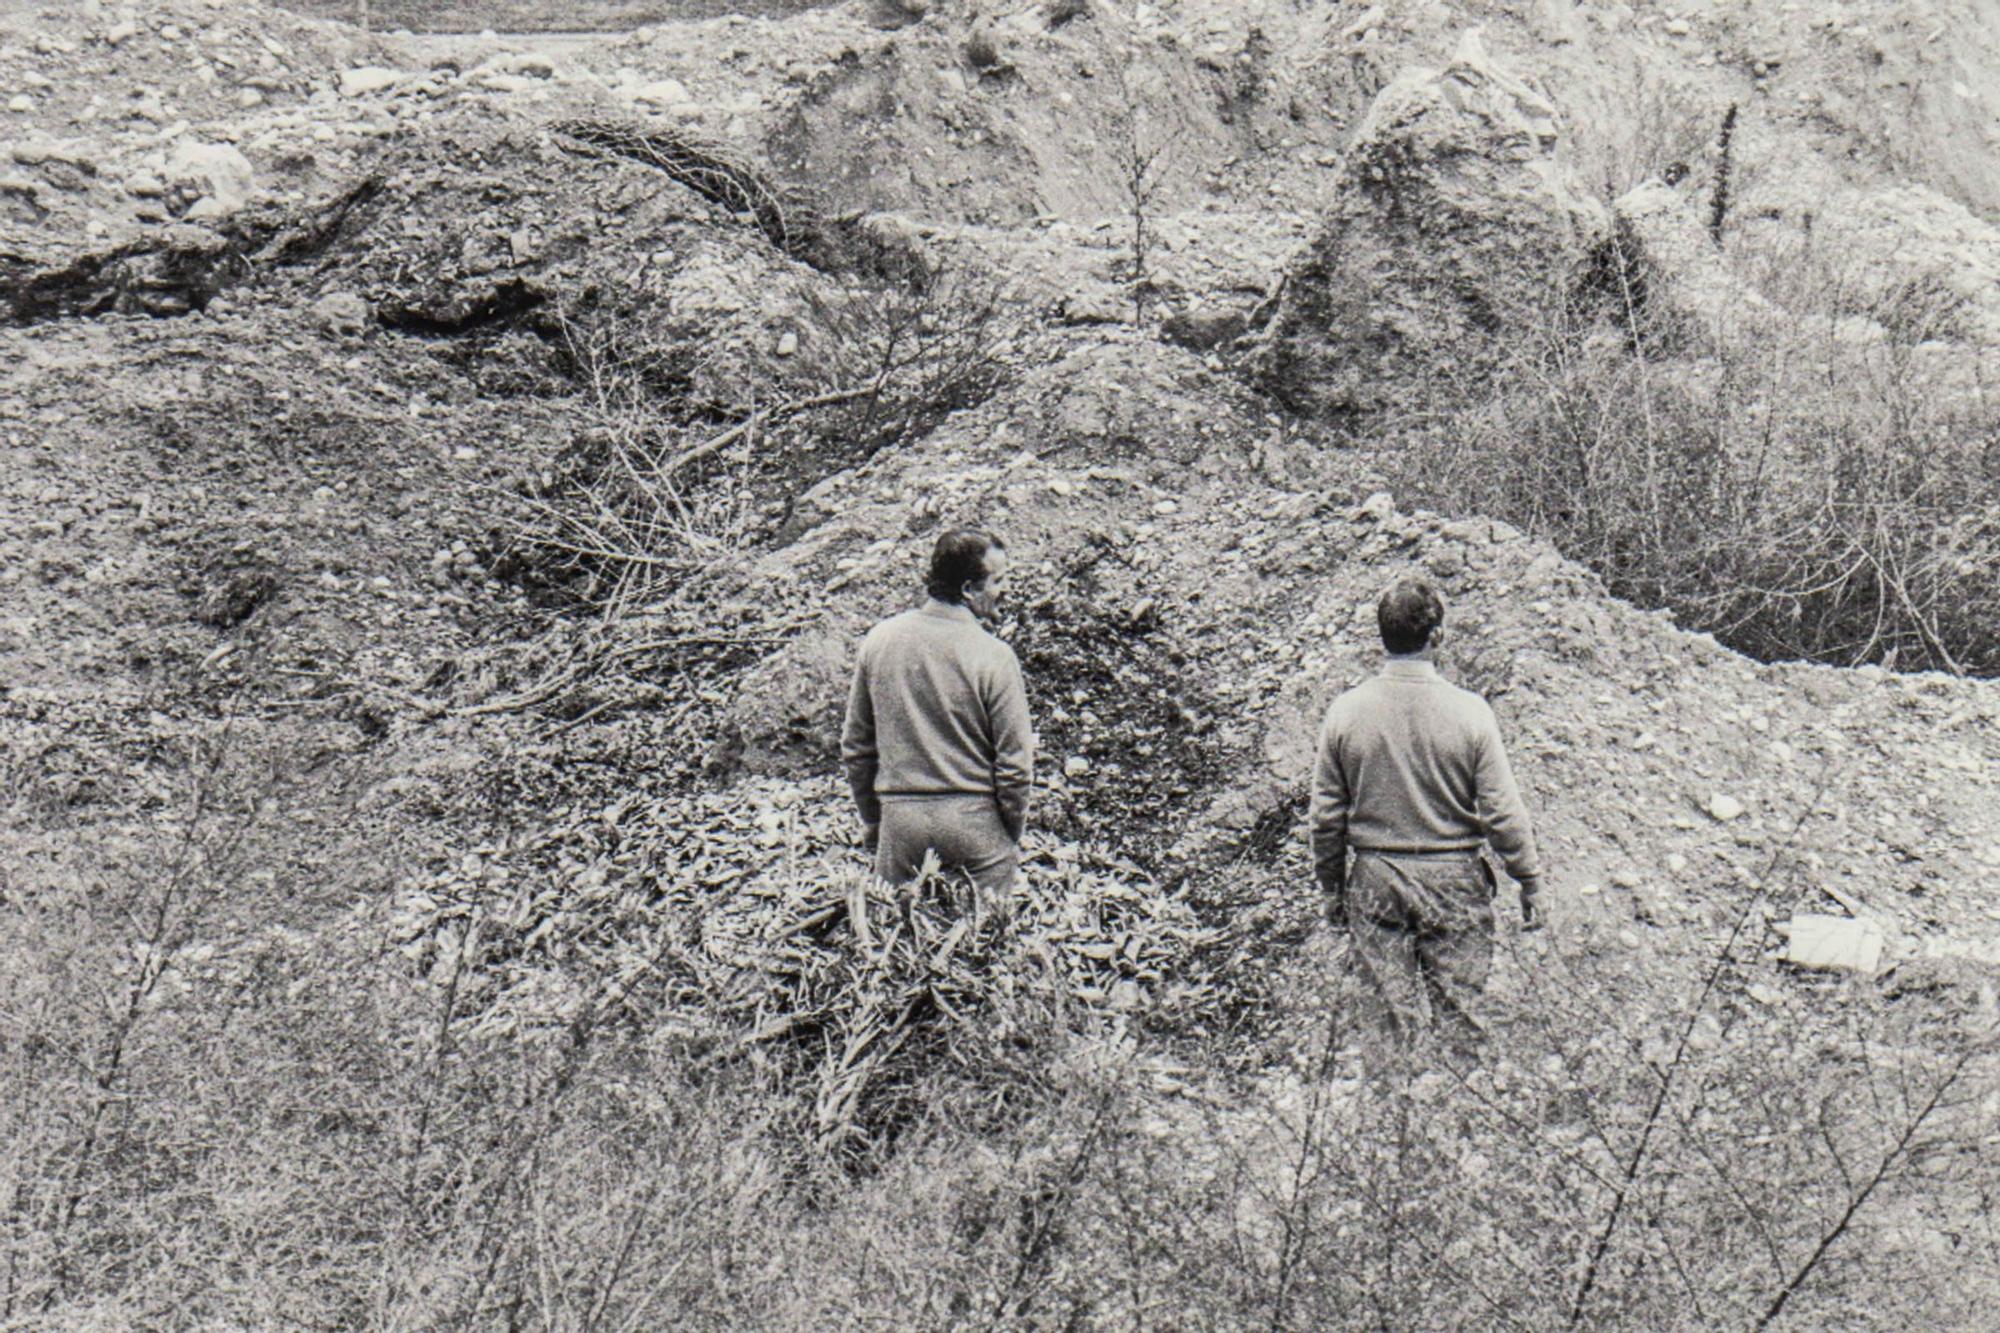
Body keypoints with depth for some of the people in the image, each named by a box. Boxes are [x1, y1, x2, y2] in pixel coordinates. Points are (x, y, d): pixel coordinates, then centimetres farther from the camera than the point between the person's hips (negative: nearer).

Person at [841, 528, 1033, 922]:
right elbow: (1015, 764, -9)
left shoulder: (880, 640, 1)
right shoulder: (993, 656, -12)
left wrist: (871, 821, 20)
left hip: (899, 816, 3)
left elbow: (855, 747, 8)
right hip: (972, 816, -3)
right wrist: (1012, 838, 6)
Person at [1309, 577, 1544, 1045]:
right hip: (1454, 881, -1)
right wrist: (1530, 883, 4)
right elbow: (1503, 812, -9)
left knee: (1397, 1006, 11)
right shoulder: (1468, 711, -13)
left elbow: (1327, 815, -1)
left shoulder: (1345, 711, -8)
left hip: (1375, 881, 1)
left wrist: (1332, 888, 12)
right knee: (1457, 1012, 11)